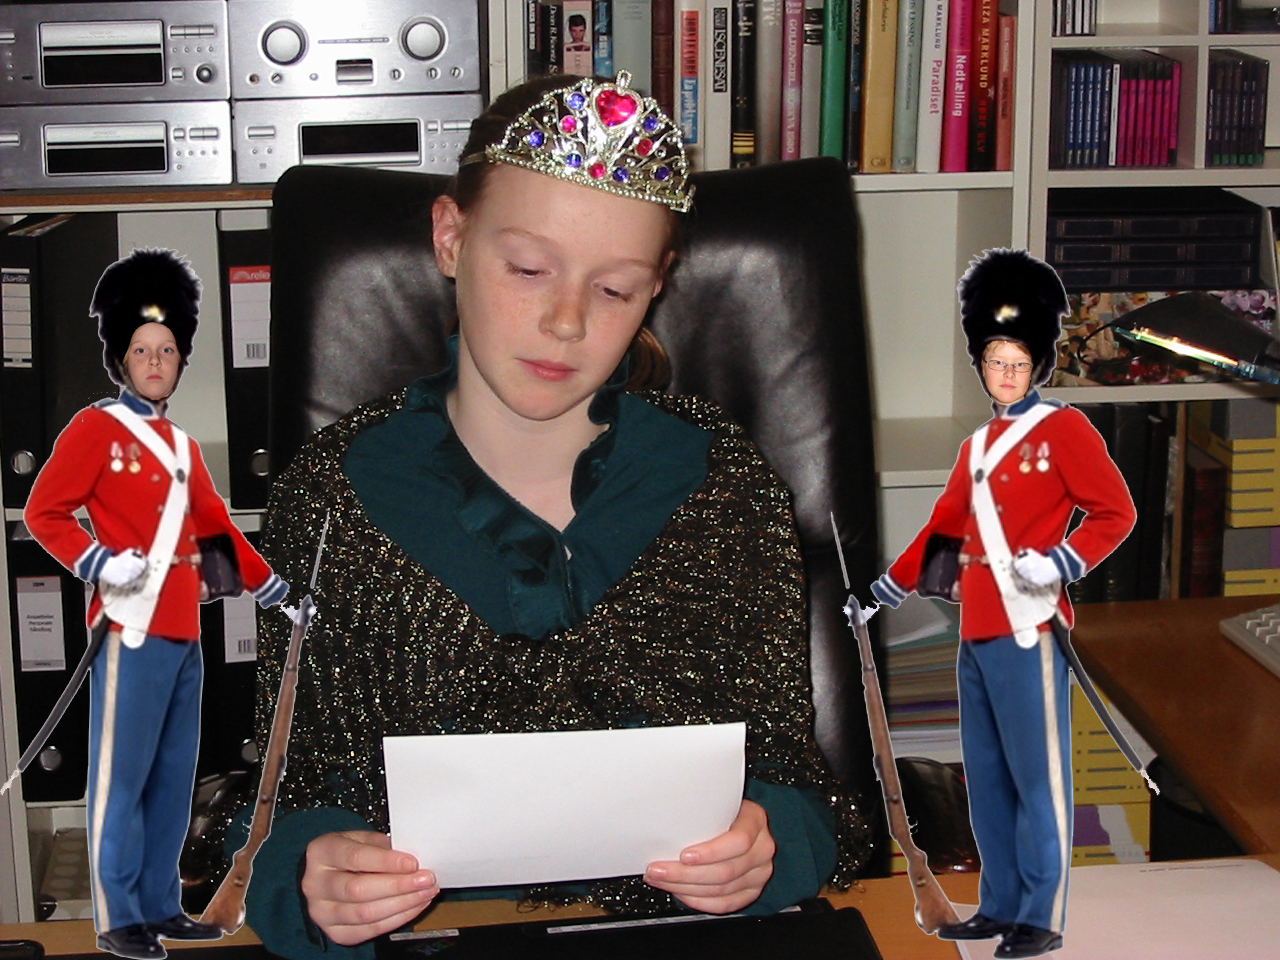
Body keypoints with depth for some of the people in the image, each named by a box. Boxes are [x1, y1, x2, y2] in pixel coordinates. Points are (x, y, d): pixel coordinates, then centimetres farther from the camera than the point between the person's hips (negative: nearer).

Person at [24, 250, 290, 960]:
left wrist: (271, 588, 26)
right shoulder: (95, 429, -2)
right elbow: (42, 511, -6)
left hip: (184, 634, 7)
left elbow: (217, 528, 26)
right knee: (122, 778, -4)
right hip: (132, 629, -7)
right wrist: (95, 562, -20)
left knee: (173, 779, 11)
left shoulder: (181, 445, 19)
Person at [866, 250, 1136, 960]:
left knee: (1036, 775, -3)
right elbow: (943, 527, 25)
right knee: (986, 778, 11)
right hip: (976, 631, 8)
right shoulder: (976, 446, 18)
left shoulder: (1064, 428, -2)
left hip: (1028, 628, -7)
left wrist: (1062, 562, -21)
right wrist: (888, 588, 25)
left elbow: (1116, 512, -8)